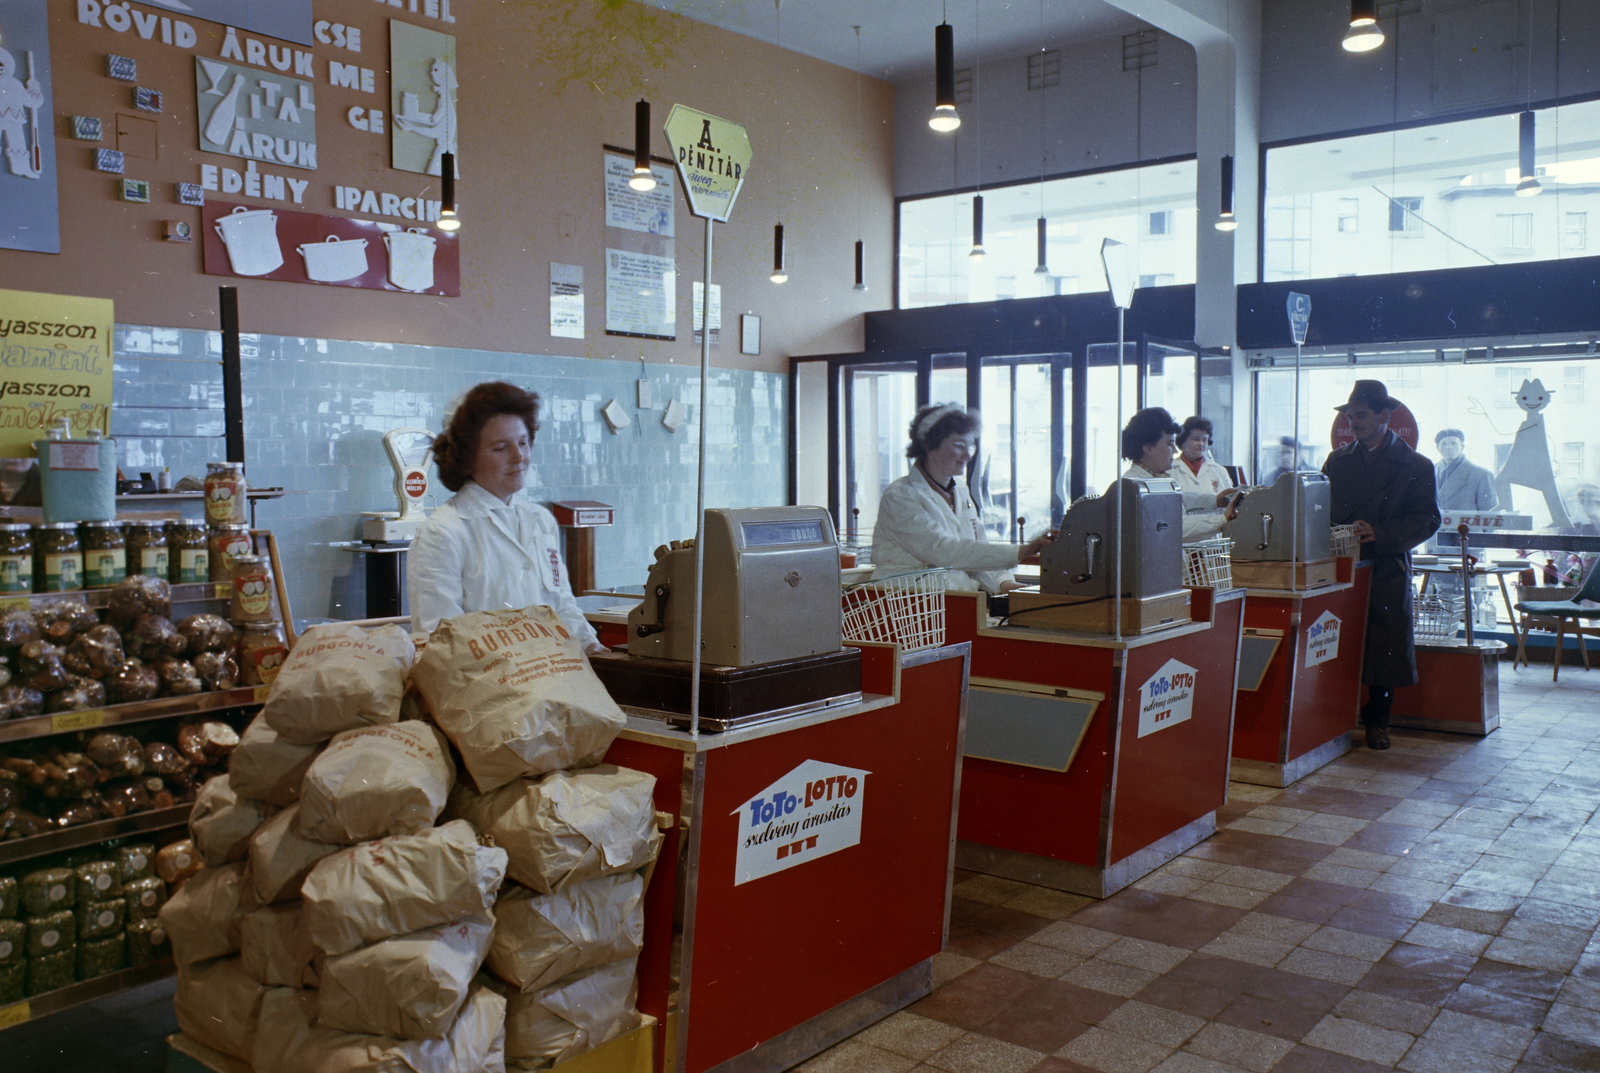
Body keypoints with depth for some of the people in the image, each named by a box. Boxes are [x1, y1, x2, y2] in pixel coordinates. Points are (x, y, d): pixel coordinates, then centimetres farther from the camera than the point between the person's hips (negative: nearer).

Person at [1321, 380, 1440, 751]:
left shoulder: (1415, 466, 2)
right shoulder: (1337, 461, 14)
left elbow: (1427, 519, -5)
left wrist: (1380, 534, -18)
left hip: (1387, 570, -2)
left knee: (1382, 646, 0)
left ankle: (1377, 720, 14)